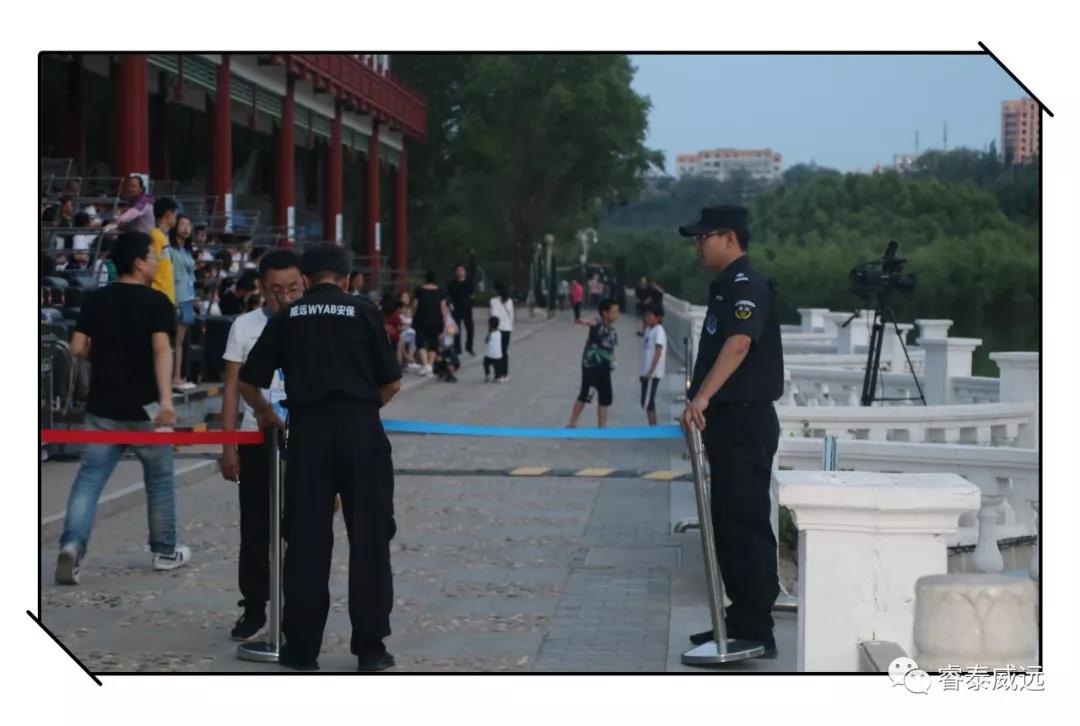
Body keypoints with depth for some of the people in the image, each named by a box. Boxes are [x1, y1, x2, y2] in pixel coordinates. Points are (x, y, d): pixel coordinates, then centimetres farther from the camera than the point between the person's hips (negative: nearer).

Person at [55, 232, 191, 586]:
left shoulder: (95, 300, 5)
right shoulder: (156, 302, -7)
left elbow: (77, 348, 3)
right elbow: (161, 349, -19)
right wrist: (166, 399, -27)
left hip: (102, 407, 3)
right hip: (143, 407, -3)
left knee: (90, 477, -1)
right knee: (159, 478, 14)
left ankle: (72, 545, -20)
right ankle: (165, 551, 23)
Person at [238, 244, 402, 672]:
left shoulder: (288, 317, 10)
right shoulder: (364, 312, 6)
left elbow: (248, 382, 12)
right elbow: (391, 383, 6)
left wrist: (265, 413, 32)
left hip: (307, 432, 1)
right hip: (360, 430, -1)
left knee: (306, 540, 7)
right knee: (369, 538, 5)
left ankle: (302, 648, 10)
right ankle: (370, 647, 5)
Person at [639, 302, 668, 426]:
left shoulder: (659, 330, -11)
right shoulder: (649, 329, 14)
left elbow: (658, 352, -17)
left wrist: (651, 371, -20)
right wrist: (644, 372, 16)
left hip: (653, 373, -9)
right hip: (647, 372, 9)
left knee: (647, 402, -9)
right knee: (647, 402, 11)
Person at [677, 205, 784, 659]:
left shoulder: (746, 285, -15)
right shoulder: (727, 286, 18)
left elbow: (739, 343, -31)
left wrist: (702, 397, -41)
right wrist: (702, 405, 33)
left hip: (745, 421, -11)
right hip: (729, 421, 11)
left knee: (746, 524, -8)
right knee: (728, 523, 14)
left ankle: (755, 633, -6)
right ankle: (741, 620, 22)